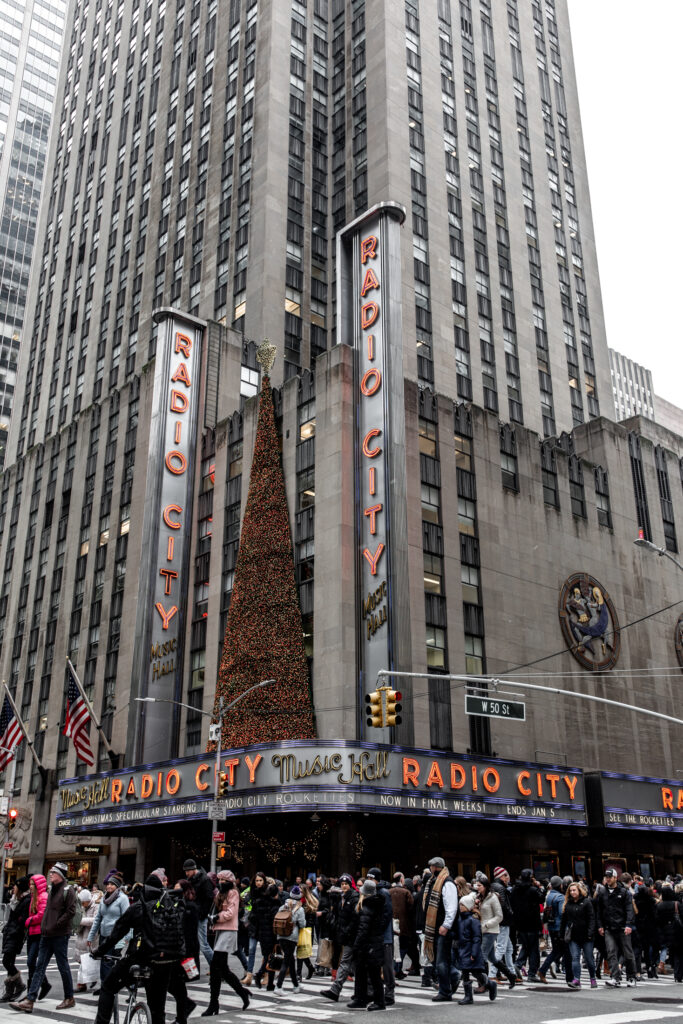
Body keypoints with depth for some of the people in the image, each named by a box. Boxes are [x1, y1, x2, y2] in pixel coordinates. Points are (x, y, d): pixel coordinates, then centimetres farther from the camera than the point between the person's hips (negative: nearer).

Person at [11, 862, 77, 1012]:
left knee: (63, 967, 2)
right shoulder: (52, 889, 15)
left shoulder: (68, 890, -10)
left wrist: (55, 925, -17)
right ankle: (29, 1001, 2)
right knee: (39, 967, 3)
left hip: (60, 936, -8)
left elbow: (70, 911, -17)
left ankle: (69, 998, 15)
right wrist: (44, 925, 11)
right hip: (46, 935, 8)